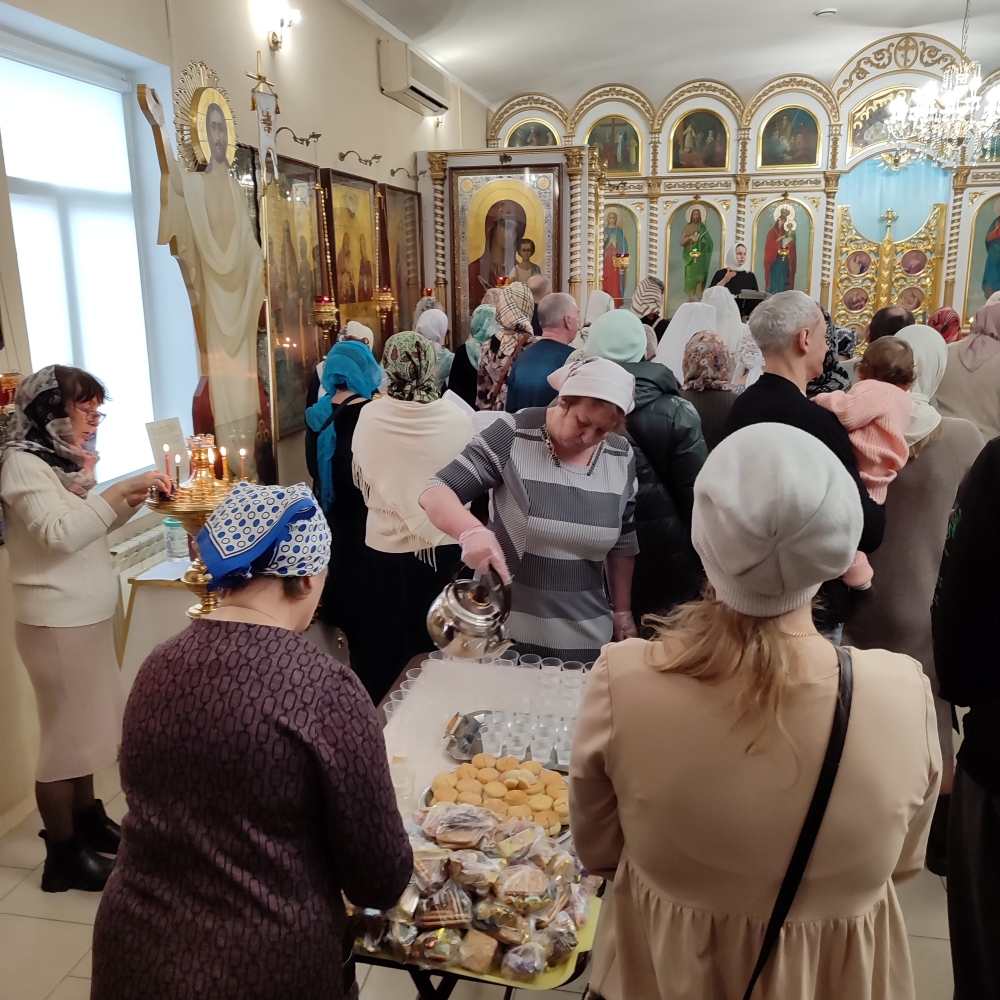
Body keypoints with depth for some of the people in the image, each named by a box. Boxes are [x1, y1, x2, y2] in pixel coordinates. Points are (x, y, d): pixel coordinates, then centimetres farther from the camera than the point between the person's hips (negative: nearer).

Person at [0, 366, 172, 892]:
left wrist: (134, 498, 2)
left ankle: (87, 819, 30)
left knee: (87, 722, 15)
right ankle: (63, 855, 14)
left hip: (87, 615, 8)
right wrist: (122, 488, -27)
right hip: (57, 620, -8)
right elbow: (60, 533, -25)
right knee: (64, 731, 1)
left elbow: (90, 527, 18)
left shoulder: (62, 458, 13)